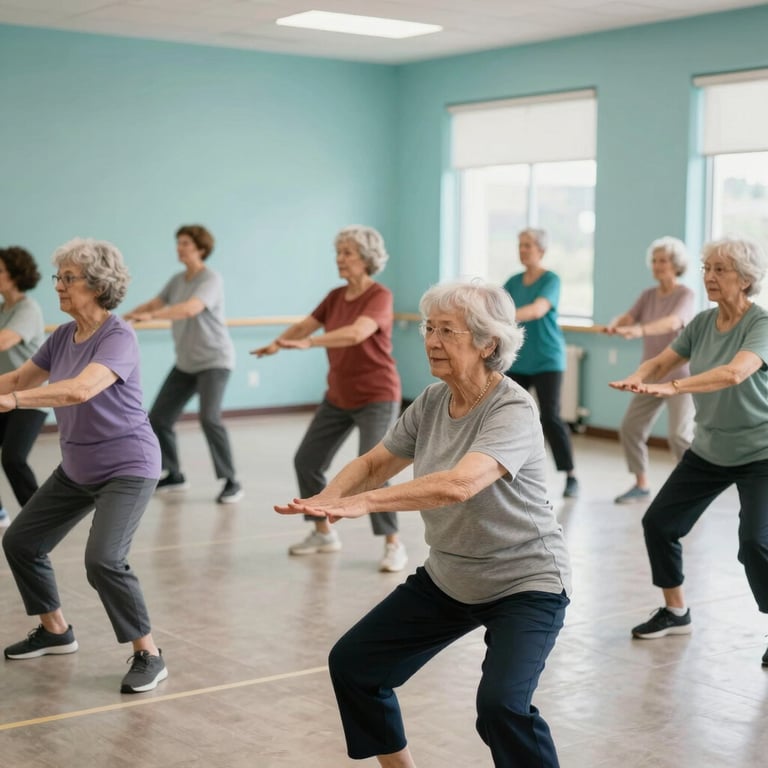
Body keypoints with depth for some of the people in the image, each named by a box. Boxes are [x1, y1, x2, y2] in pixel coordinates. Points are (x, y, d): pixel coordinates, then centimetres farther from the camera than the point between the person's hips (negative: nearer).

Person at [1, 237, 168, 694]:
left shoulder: (118, 338, -22)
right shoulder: (63, 337, 1)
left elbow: (82, 389, -39)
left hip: (127, 468, -9)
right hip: (77, 469, 9)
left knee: (103, 561, -24)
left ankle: (149, 656, -6)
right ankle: (56, 631, 34)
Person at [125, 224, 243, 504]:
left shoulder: (211, 280, -17)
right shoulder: (177, 280, 8)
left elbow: (190, 309, -33)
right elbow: (154, 303, 9)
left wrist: (150, 316, -42)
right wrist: (124, 317, -8)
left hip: (214, 360, -8)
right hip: (185, 363, 8)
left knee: (209, 418, -25)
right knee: (158, 418, 6)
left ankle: (231, 482, -14)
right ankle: (174, 475, 23)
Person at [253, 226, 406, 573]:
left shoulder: (380, 297, -17)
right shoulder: (335, 297, 6)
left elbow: (357, 332, -35)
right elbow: (303, 325, -3)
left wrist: (308, 343, -46)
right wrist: (278, 343, -25)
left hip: (376, 397, -8)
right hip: (338, 397, 8)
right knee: (306, 461, 8)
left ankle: (394, 544, -3)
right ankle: (324, 533, 24)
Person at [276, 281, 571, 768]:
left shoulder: (513, 411, -24)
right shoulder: (431, 403, -3)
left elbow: (460, 484, -40)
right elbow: (375, 463, 4)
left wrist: (365, 502, -48)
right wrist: (328, 498, -17)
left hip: (525, 584, -7)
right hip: (448, 578, 8)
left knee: (501, 705, -27)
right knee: (352, 664, 8)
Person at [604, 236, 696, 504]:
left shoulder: (686, 295, -10)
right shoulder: (648, 296, 7)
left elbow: (673, 322, -30)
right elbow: (628, 317, -9)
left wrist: (639, 330, -47)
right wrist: (615, 324, -34)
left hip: (680, 375, -6)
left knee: (679, 434, -16)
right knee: (630, 429, 2)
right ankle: (641, 486, 18)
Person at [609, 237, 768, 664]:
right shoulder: (703, 322, 1)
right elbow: (662, 362, 0)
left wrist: (672, 387, -47)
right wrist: (639, 377, -24)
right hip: (709, 449, 7)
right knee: (659, 522, 5)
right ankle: (676, 612, 24)